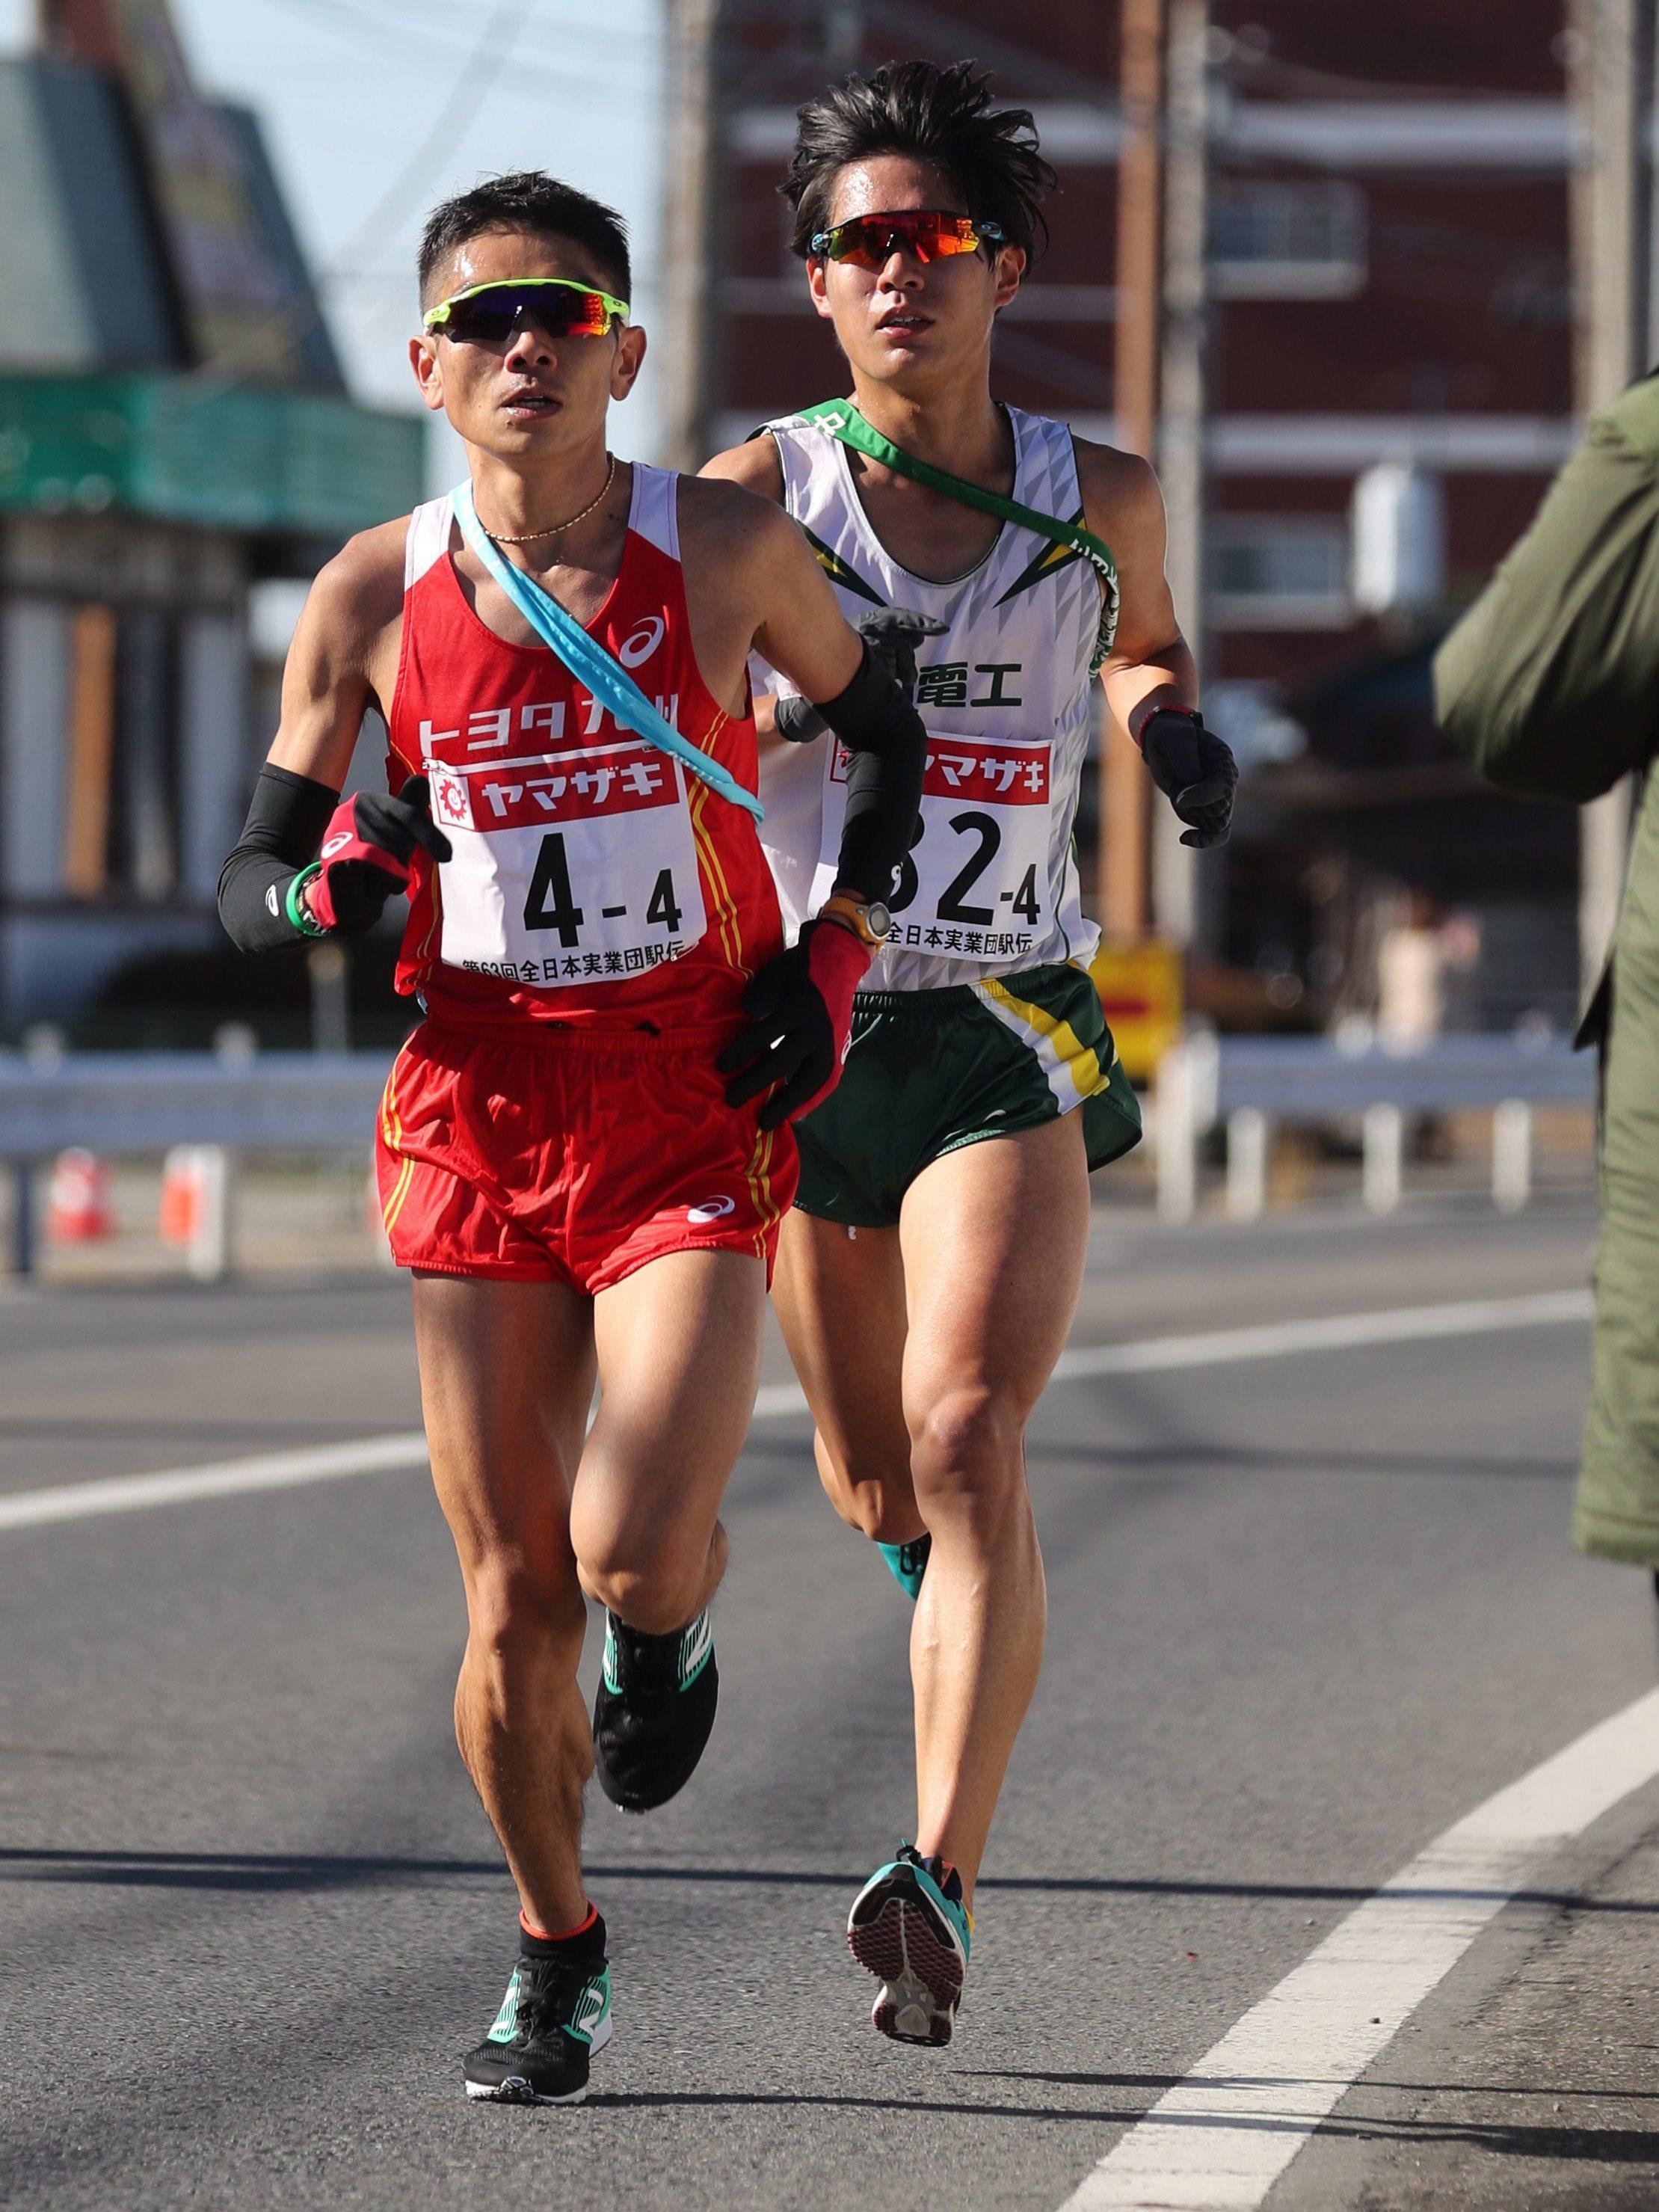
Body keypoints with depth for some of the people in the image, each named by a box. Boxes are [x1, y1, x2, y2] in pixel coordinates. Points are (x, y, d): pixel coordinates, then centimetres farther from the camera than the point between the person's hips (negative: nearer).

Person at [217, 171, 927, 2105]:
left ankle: (672, 1626, 20)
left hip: (696, 1112, -1)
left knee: (635, 1546, -19)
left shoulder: (730, 549, -4)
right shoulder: (376, 597, -2)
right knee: (513, 1605, 2)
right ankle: (554, 1953, 26)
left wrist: (831, 956, 1)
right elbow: (245, 895, 6)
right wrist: (339, 875, -16)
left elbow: (886, 736, 14)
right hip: (480, 1112, 2)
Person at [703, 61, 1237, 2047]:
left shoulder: (1098, 500, 4)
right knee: (875, 1484, 13)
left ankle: (942, 1888, -25)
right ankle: (965, 1580, 53)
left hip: (1008, 1029, -1)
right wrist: (799, 704, -21)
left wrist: (1174, 729, 4)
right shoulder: (757, 498, -1)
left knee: (968, 1441, -19)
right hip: (801, 1018, 1)